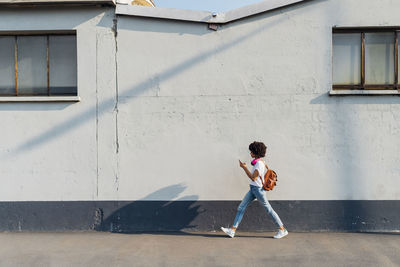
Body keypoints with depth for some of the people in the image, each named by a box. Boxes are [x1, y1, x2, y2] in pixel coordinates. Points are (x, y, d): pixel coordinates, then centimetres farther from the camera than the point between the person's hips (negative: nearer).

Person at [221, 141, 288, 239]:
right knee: (241, 207, 5)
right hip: (253, 189, 10)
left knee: (269, 209, 1)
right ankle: (232, 230, 5)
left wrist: (244, 167, -18)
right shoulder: (259, 162, 10)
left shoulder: (259, 163, -18)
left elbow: (253, 178, -22)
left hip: (258, 189, -10)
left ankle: (282, 230, 14)